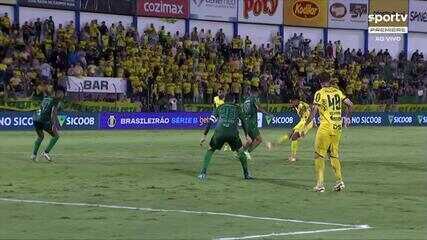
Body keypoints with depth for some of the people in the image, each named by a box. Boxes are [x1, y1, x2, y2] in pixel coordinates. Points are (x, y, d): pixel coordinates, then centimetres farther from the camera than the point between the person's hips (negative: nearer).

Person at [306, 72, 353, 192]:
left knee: (319, 155, 1)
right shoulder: (338, 92, 10)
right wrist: (346, 117, 23)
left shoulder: (320, 93, -6)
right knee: (334, 155, 16)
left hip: (326, 127, -5)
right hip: (338, 127, 5)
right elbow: (350, 104, 9)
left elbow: (314, 109, -14)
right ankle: (339, 181, 7)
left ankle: (320, 184, -5)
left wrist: (309, 121, 1)